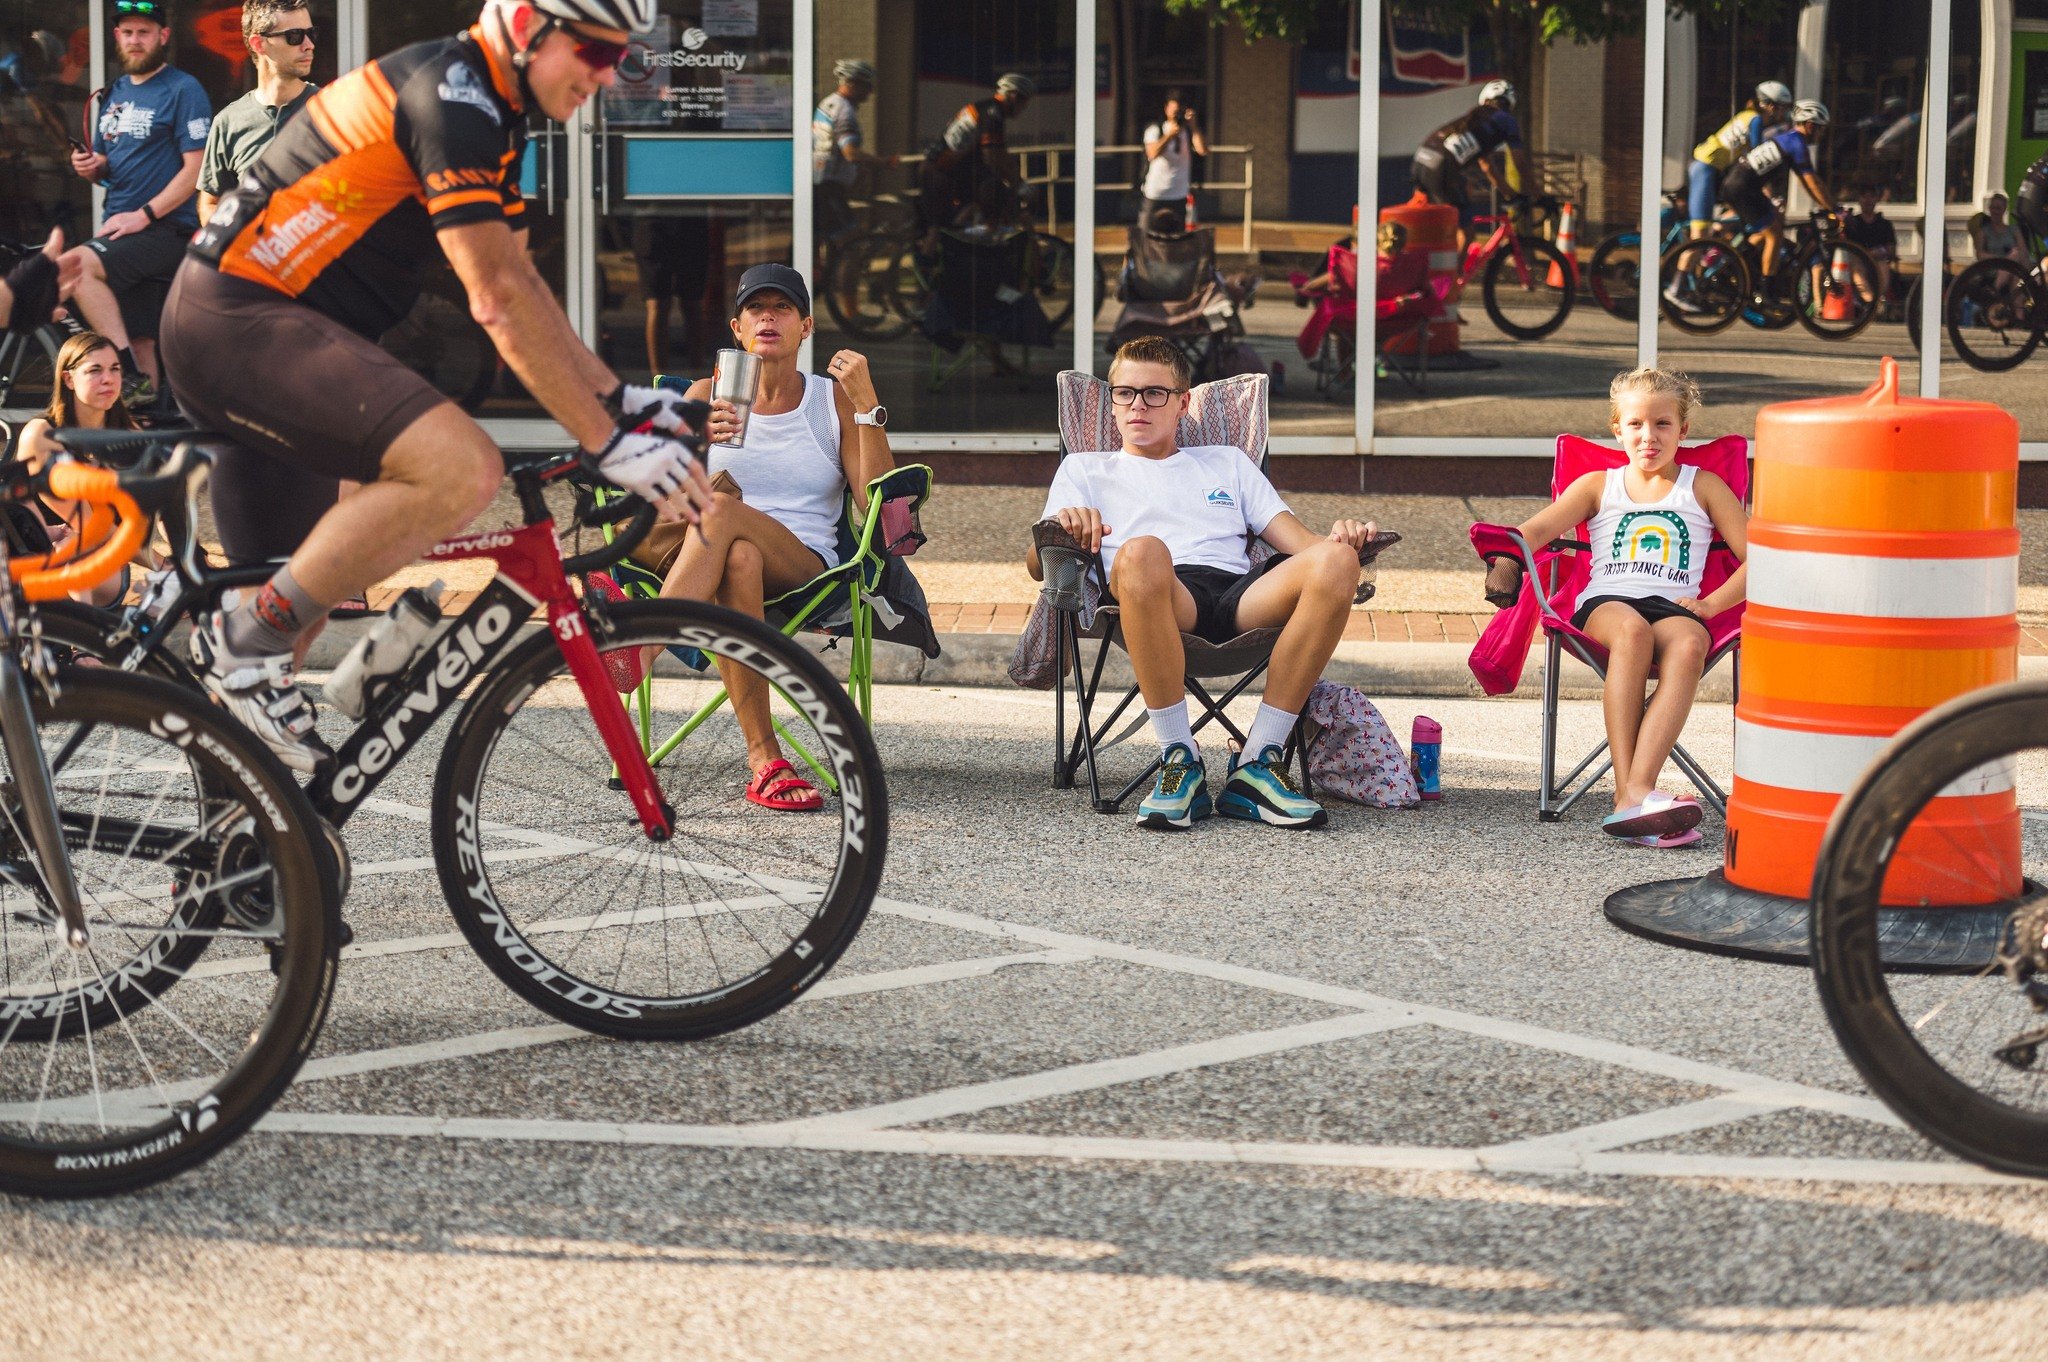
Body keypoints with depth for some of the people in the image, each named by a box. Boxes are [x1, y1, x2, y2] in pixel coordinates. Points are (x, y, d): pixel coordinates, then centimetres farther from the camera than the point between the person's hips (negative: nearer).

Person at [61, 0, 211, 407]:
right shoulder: (114, 94, 18)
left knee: (77, 264, -28)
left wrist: (143, 215, -18)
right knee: (139, 340, 4)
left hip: (166, 228, -7)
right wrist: (90, 167, 0)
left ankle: (134, 376, -27)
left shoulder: (183, 91, -5)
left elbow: (196, 169, -13)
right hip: (120, 229, 8)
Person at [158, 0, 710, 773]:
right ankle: (244, 643, -18)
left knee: (293, 604, 17)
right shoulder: (452, 98, -17)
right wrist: (610, 445, -23)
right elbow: (500, 299, -23)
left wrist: (620, 398, 11)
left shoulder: (489, 115, 14)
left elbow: (516, 283, 19)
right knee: (462, 468, -29)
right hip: (240, 314, -11)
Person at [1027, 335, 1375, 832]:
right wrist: (1061, 526, -8)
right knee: (1141, 551, -41)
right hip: (1158, 604, -3)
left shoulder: (1227, 462, 37)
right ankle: (1181, 760, -30)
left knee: (1336, 560, -30)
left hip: (1239, 594, 3)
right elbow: (1037, 564, 16)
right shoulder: (1085, 469, 31)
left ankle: (1257, 764, -25)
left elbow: (1297, 539, 24)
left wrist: (1339, 538, 0)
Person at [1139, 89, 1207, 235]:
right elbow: (1153, 154, -19)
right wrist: (1170, 135, -23)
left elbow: (1203, 150, -12)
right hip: (1156, 194, -3)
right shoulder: (1155, 130, -2)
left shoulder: (1189, 132, 5)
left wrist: (1194, 126, -16)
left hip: (1179, 195, 3)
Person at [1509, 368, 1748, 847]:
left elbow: (1756, 557, 15)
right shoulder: (1598, 486, 26)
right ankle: (1628, 789, -46)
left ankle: (1636, 794, -52)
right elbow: (1537, 530, 10)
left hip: (1674, 607, 0)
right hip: (1604, 603, 0)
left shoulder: (1704, 488, 24)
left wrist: (1710, 603, -2)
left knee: (1689, 643, -39)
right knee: (1632, 628, -39)